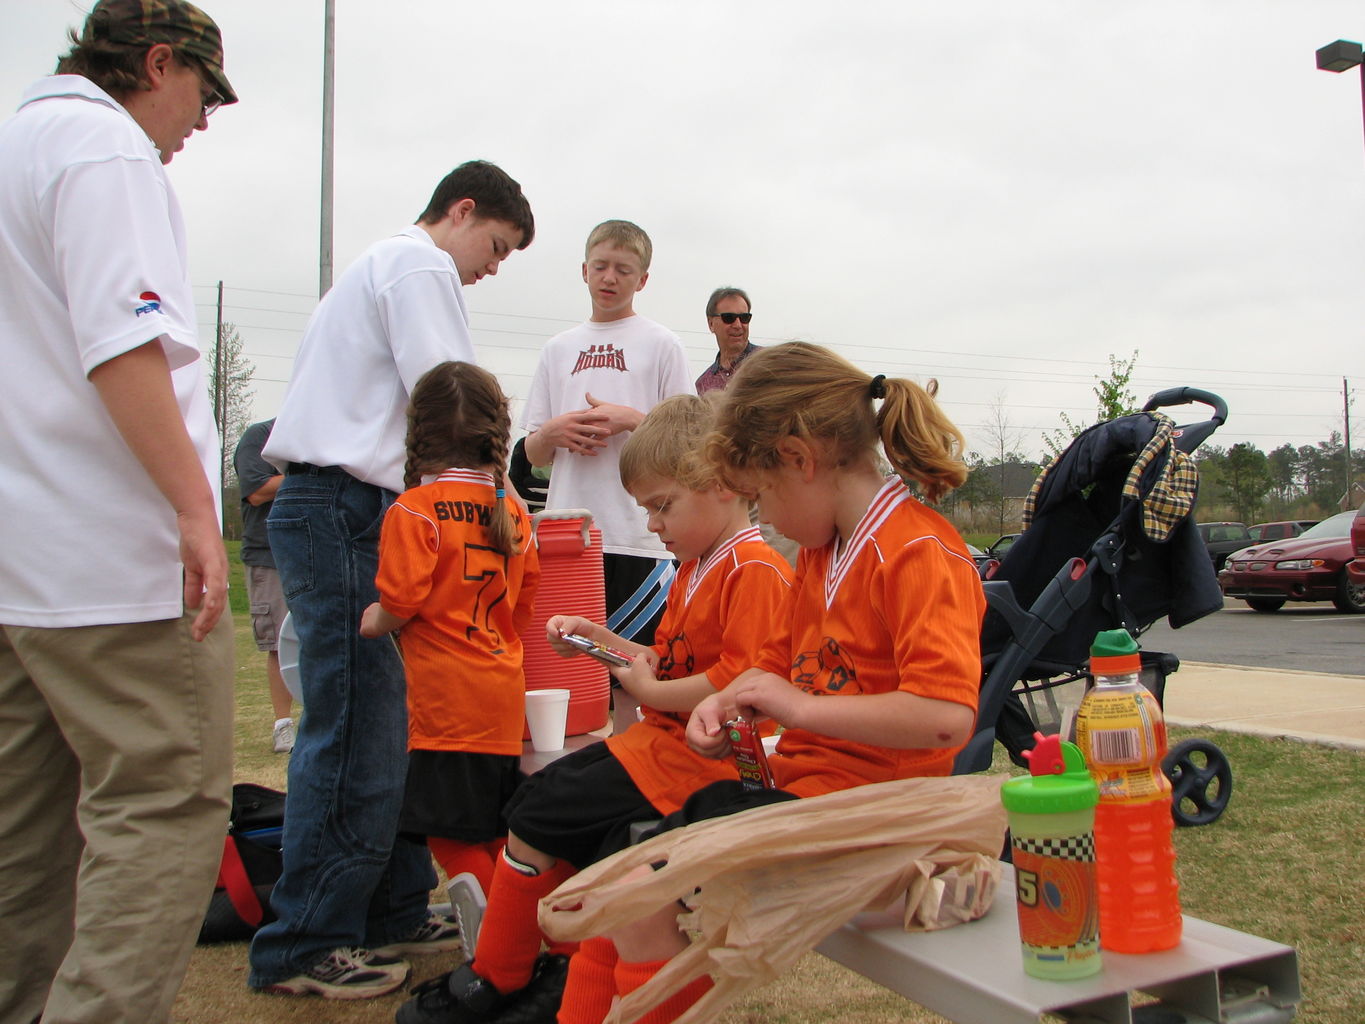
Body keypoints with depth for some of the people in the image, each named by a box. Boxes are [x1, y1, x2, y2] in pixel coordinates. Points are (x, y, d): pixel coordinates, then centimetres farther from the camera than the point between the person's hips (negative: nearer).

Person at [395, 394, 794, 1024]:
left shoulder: (754, 571, -18)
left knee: (537, 817, -9)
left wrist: (649, 691, -15)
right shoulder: (696, 569, 16)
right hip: (664, 738, 11)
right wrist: (603, 641, 4)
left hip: (692, 753, -11)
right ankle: (574, 965, 15)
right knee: (546, 797, 6)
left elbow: (738, 680, -27)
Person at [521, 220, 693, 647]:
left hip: (639, 535, -3)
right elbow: (534, 454, 16)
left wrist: (630, 419, -12)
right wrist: (552, 433, -6)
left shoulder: (661, 344, 5)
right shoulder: (559, 348, 15)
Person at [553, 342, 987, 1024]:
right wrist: (726, 703, 1)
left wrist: (801, 708, -21)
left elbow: (946, 718, -29)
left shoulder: (920, 555, -17)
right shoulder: (820, 552, 12)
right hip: (792, 776, 9)